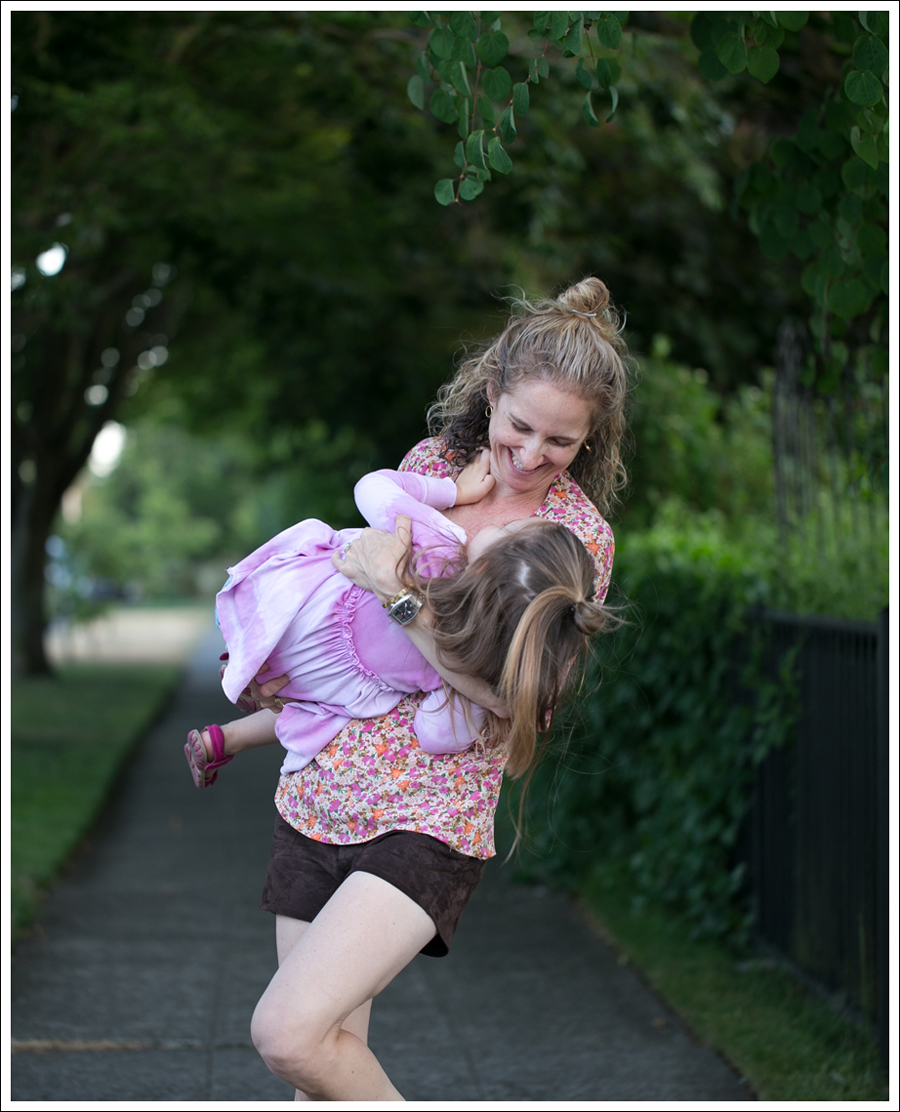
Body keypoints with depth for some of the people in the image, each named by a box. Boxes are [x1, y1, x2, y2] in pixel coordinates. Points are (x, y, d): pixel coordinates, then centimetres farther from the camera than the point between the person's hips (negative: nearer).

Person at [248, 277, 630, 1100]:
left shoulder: (579, 536, -8)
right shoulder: (433, 461, 6)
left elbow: (518, 699, -15)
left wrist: (401, 596, -19)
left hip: (430, 819, -5)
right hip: (318, 794, 5)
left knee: (289, 1033, -20)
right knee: (332, 1054, 6)